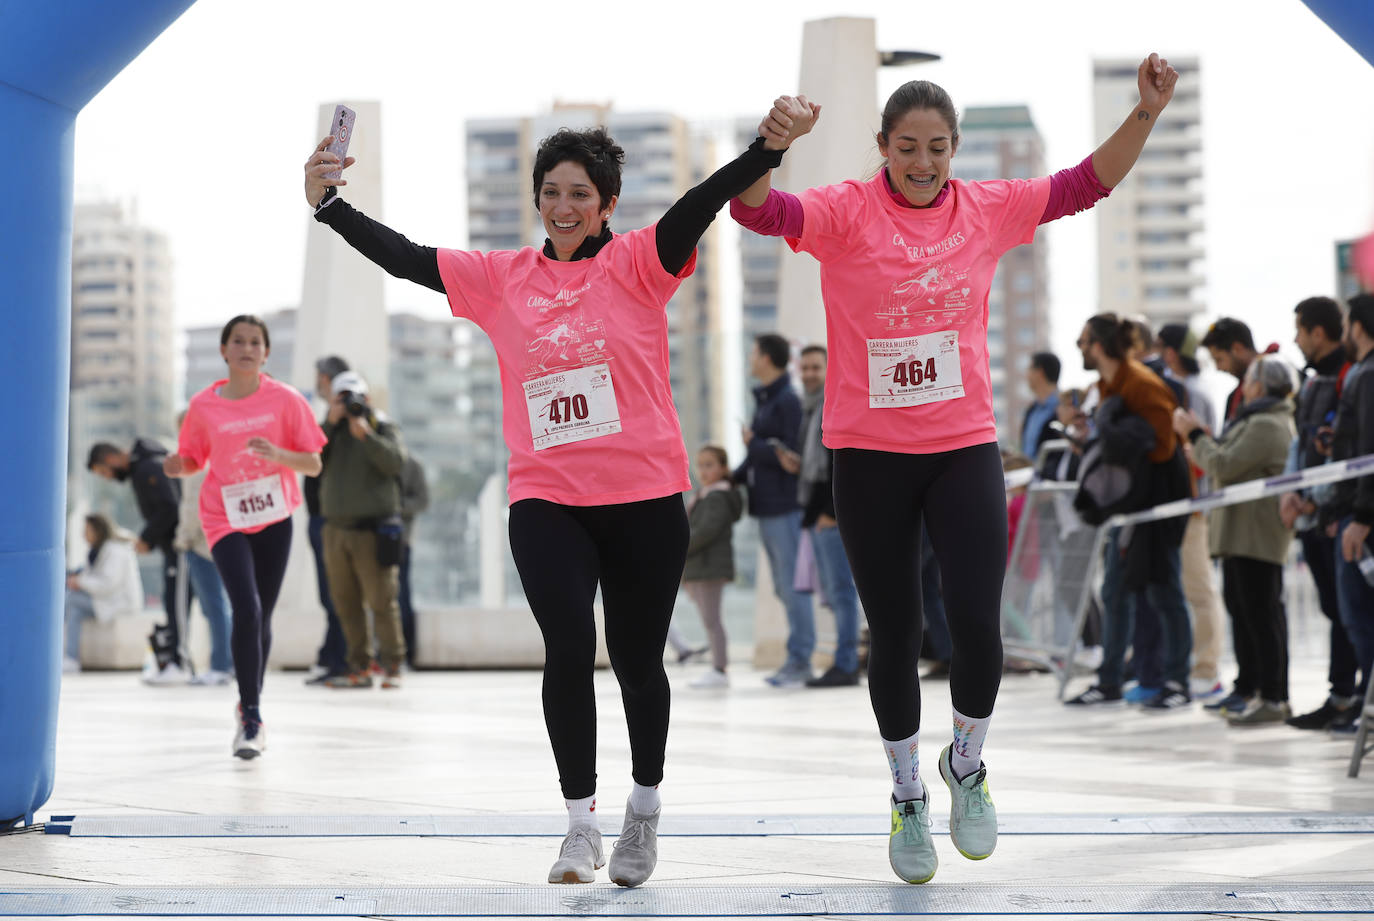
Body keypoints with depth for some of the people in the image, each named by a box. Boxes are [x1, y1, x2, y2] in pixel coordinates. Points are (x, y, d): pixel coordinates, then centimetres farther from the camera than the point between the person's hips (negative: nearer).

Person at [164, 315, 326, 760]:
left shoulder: (285, 399, -4)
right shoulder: (203, 406, -2)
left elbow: (314, 464, -3)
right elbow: (193, 461, 11)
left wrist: (276, 453, -22)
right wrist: (176, 464, -12)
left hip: (274, 519, 1)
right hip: (226, 522, -1)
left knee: (261, 618, 8)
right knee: (246, 611, -19)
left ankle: (250, 709, 28)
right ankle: (251, 718, -14)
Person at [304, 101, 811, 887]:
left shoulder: (636, 264, -1)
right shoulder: (503, 279, 9)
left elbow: (699, 207, -16)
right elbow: (407, 258, 6)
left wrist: (767, 149, -32)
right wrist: (329, 204, -4)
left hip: (644, 498, -1)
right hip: (546, 500, 1)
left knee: (638, 659, 9)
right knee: (569, 649, -15)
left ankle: (646, 809, 31)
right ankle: (581, 826, -2)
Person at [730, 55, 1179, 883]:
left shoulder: (987, 210, 3)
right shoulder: (847, 212, -7)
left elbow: (1084, 185, 7)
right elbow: (758, 210, -22)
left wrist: (1147, 113, -7)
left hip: (966, 448, 2)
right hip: (870, 455, -1)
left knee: (978, 627, -9)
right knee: (895, 637, 7)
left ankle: (967, 766, 21)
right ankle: (908, 797, 28)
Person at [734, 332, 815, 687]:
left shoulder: (787, 401, -12)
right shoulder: (764, 400, 17)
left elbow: (787, 454, -19)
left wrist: (752, 442, -8)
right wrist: (730, 482, 14)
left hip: (784, 507, -10)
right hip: (767, 507, 10)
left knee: (792, 585, -7)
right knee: (783, 588, 11)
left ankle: (800, 661, -5)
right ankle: (797, 661, 14)